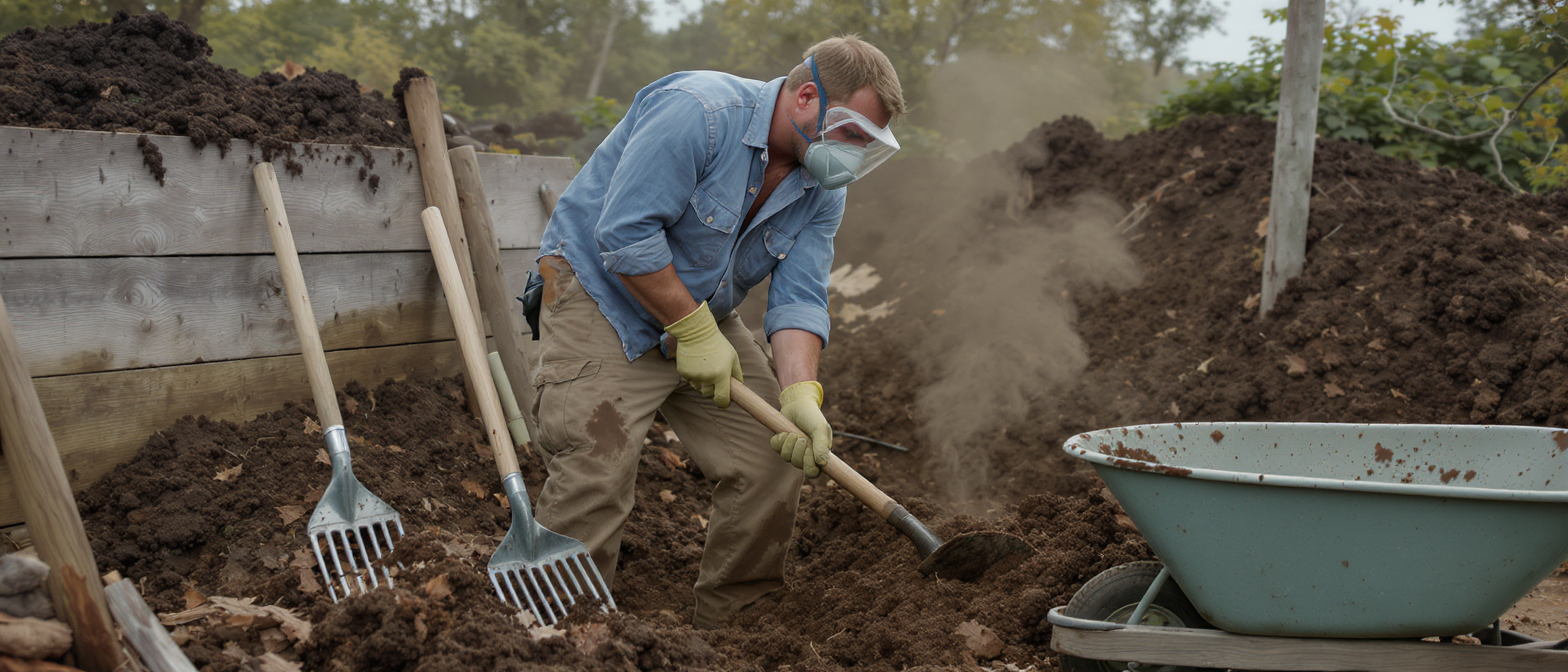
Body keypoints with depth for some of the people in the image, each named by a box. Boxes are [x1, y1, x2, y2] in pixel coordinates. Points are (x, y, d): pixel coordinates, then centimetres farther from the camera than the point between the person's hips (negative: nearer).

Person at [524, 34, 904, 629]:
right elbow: (625, 236, -28)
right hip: (602, 297, -7)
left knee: (775, 460, 1)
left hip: (705, 318, 8)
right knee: (597, 470, -20)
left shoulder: (822, 190, -1)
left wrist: (799, 392, -25)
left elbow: (798, 300, -8)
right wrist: (694, 329, -23)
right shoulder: (699, 112, -26)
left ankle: (736, 622, 16)